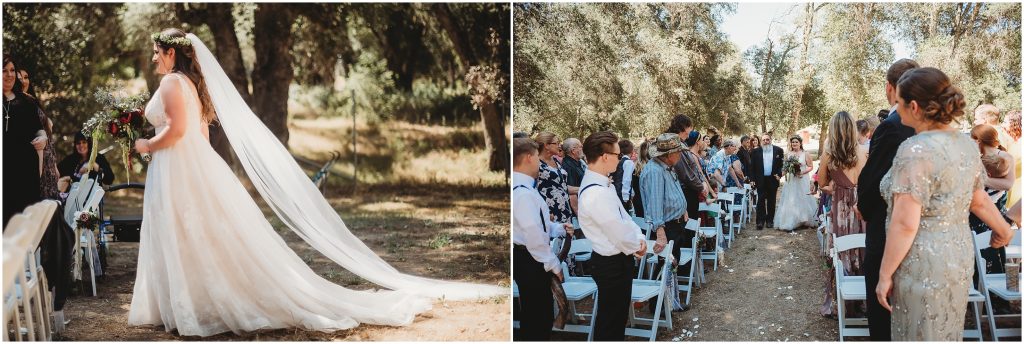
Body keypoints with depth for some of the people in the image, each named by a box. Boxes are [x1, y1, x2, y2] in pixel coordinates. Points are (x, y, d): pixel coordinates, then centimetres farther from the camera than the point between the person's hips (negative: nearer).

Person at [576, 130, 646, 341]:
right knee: (610, 318, 6)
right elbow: (620, 234, -25)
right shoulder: (596, 194, -30)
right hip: (612, 265, -10)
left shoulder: (601, 183, 2)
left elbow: (623, 216, 13)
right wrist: (637, 246, -6)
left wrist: (638, 237, -2)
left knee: (619, 314, 24)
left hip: (618, 259, 10)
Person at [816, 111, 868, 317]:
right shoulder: (863, 151, -3)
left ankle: (831, 304, 12)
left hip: (840, 206, -1)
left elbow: (822, 182, 6)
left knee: (837, 253, 7)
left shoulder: (828, 153, -5)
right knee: (860, 253, 12)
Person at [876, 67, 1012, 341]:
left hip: (924, 265, -8)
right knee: (947, 335, 17)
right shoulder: (966, 144, 6)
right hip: (960, 257, 8)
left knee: (920, 336, 2)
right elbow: (979, 200, 19)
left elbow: (905, 224, -23)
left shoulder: (916, 150, -20)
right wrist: (1003, 229, 37)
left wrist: (884, 274, -16)